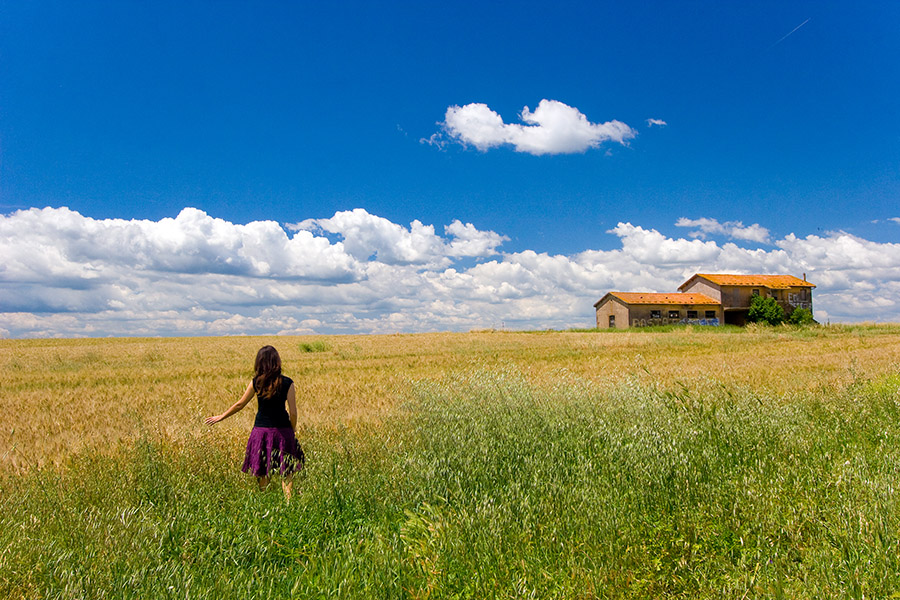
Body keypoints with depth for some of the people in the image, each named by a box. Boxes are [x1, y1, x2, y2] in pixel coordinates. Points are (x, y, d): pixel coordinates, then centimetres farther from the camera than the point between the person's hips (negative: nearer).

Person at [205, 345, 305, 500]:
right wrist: (292, 431, 10)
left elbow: (240, 404, 6)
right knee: (286, 473, 6)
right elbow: (293, 412, -7)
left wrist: (220, 417, 22)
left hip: (261, 430, 1)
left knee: (263, 472, 13)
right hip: (282, 430, -1)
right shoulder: (287, 383, -7)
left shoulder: (256, 382, -4)